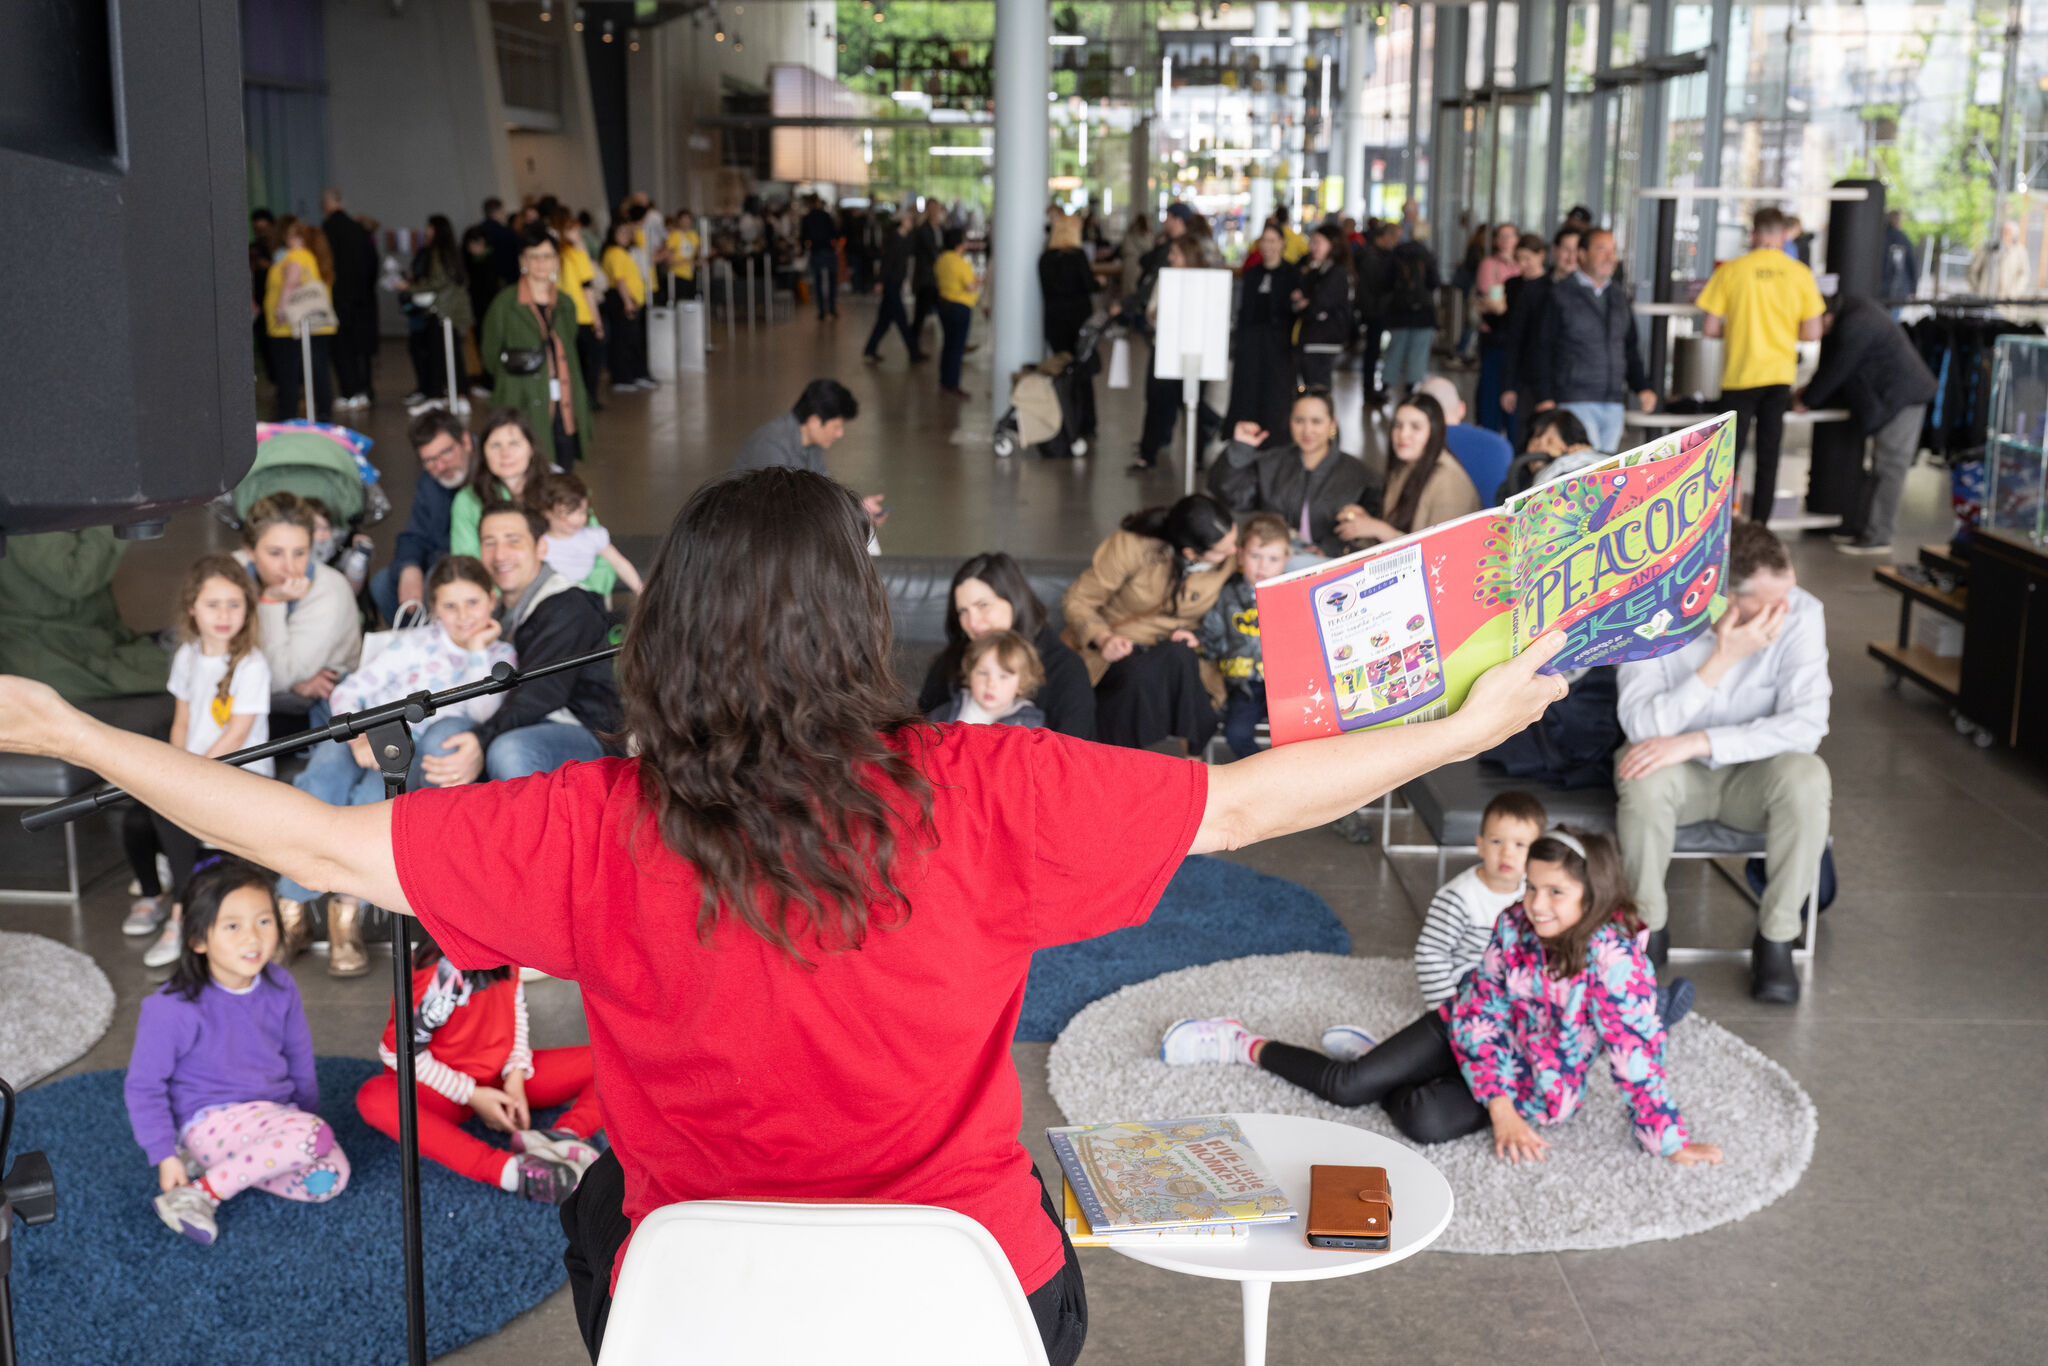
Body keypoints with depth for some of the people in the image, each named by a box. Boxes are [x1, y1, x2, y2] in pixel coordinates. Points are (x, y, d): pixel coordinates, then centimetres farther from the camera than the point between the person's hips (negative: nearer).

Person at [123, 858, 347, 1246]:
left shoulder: (280, 988, -1)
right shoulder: (173, 1008, -17)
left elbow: (299, 1058, 15)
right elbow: (143, 1085, -8)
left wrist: (307, 1111, 18)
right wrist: (165, 1157, -10)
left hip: (274, 1114, 6)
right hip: (211, 1121, -6)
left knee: (329, 1178, -19)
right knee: (314, 1136, -31)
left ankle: (227, 1164, -5)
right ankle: (199, 1194, -20)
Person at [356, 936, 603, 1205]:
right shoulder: (444, 973, -28)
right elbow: (398, 1049, -20)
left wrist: (516, 1074, -4)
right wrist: (472, 1096, -18)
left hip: (504, 1078, 6)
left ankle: (565, 1135, -39)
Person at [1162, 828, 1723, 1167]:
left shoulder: (1614, 957, -31)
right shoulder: (1514, 924, -16)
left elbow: (1636, 1053, -27)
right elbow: (1479, 1010, -12)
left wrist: (1670, 1142, -25)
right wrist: (1500, 1108, -20)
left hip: (1536, 1085, -3)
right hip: (1468, 1032, 3)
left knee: (1428, 1120, -27)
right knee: (1347, 1085, -9)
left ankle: (1381, 1071, 5)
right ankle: (1242, 1046, 15)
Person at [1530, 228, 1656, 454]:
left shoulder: (1620, 294, 15)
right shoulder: (1562, 294, -1)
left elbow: (1630, 347, 22)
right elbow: (1544, 348, -1)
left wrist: (1642, 387, 10)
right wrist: (1545, 398, -8)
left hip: (1614, 402, 6)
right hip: (1575, 400, -6)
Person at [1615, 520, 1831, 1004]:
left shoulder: (1800, 612, -18)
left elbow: (1807, 723, -25)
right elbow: (1641, 724, -27)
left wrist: (1696, 742, -33)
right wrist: (1722, 660, -35)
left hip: (1753, 770, 1)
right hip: (1679, 775, -1)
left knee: (1807, 777, -32)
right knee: (1645, 778, -35)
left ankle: (1776, 937, -12)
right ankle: (1649, 927, -10)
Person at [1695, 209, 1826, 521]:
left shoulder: (1731, 270, -7)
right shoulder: (1800, 273, -1)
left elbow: (1711, 328, -7)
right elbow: (1812, 332, 0)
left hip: (1740, 375, -2)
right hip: (1780, 376, 2)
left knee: (1729, 456, 4)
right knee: (1768, 455, 10)